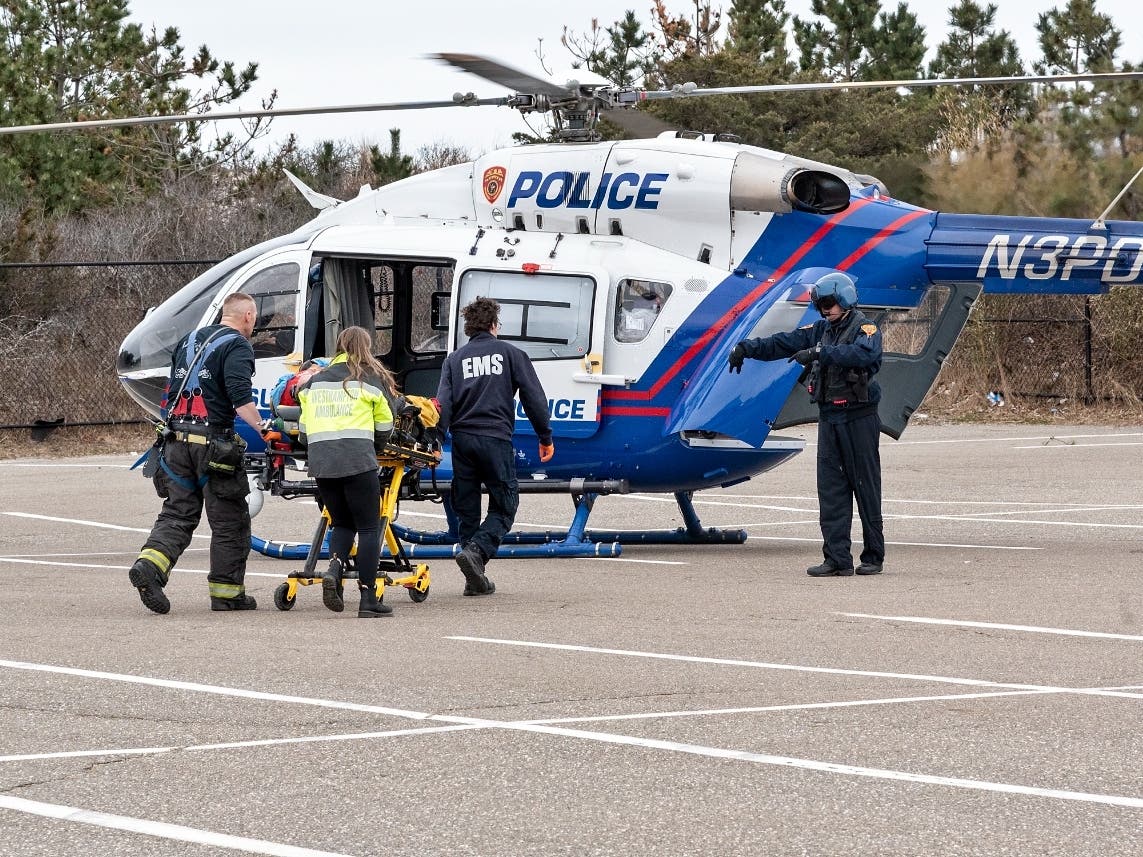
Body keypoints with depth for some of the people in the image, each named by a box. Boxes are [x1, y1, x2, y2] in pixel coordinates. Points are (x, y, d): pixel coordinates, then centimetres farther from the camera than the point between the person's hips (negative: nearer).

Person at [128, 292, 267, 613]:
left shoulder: (189, 341, 18)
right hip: (213, 440, -7)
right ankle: (226, 592, 9)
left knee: (177, 513, 8)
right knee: (229, 520, 5)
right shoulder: (237, 346, -6)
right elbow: (240, 397, -20)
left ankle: (150, 564, -16)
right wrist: (263, 428, -20)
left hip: (177, 440, 7)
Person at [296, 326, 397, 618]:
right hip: (357, 460, -4)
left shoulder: (315, 381, 18)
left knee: (342, 523, 19)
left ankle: (334, 568, -9)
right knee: (369, 528, 2)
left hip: (320, 461, 4)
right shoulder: (372, 380, 7)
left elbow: (304, 429, 16)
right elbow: (384, 428, 12)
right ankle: (368, 598, -2)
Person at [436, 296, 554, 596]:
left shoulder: (454, 359, 12)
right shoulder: (510, 354, 6)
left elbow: (444, 403, 1)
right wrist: (546, 437, 10)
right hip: (496, 439, -3)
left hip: (462, 439, 3)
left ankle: (476, 579, 9)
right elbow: (534, 397, 3)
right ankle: (476, 551, -21)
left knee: (466, 509, 10)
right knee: (504, 505, 4)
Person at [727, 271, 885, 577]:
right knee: (831, 488, 1)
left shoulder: (865, 329, -6)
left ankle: (873, 556, 6)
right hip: (829, 417, 7)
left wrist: (818, 353, -36)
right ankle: (837, 559, 0)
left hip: (859, 417, -7)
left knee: (866, 487, -1)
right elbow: (783, 343, 8)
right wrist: (747, 347, -6)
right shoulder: (821, 330, 15)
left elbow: (862, 354, -28)